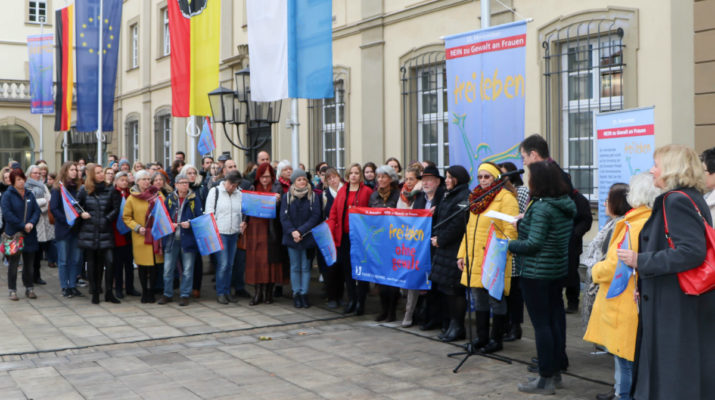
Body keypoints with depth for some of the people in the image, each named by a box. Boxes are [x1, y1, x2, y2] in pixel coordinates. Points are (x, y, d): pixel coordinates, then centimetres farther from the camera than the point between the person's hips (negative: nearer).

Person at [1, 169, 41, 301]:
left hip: (29, 235, 4)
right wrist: (23, 225, -17)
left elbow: (37, 211, 4)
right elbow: (7, 214, -14)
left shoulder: (30, 194, 9)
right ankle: (12, 290, 11)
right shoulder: (8, 195, -5)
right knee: (13, 264, 3)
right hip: (13, 234, -4)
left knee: (29, 263, 11)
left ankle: (29, 288, 21)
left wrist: (31, 223, -15)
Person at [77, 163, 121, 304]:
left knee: (109, 261, -10)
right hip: (89, 232, 1)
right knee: (92, 263, 6)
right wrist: (81, 214, -5)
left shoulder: (109, 191, 4)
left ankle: (109, 293, 1)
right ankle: (94, 293, 16)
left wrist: (107, 219, -8)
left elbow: (116, 208, 3)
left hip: (105, 232, 0)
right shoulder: (84, 191, 5)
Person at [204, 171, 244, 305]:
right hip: (219, 233, -4)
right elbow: (209, 213, -3)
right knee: (222, 263, -8)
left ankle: (227, 291, 17)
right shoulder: (215, 192, -2)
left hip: (234, 234, 5)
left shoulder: (239, 194, 10)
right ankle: (220, 293, 2)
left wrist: (242, 223, -1)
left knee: (230, 264, 9)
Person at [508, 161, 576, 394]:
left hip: (537, 272, -9)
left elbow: (534, 244, -22)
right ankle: (555, 372, 25)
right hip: (559, 269, 9)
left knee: (541, 323, -2)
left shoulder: (541, 207, -20)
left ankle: (545, 380, 4)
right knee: (556, 320, 14)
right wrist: (524, 222, 16)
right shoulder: (566, 204, 7)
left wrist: (508, 245, -8)